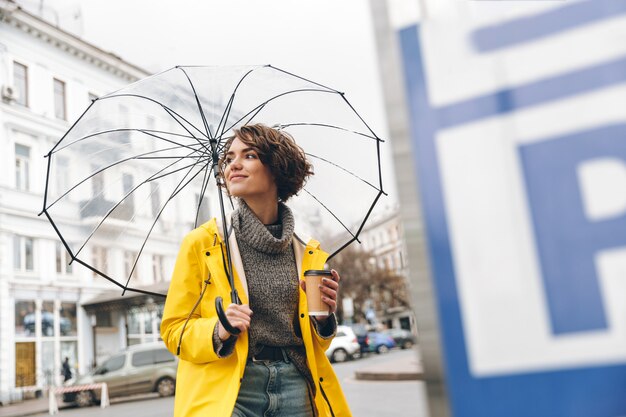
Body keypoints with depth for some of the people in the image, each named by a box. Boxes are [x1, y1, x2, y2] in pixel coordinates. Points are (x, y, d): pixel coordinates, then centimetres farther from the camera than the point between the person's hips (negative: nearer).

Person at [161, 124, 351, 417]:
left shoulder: (309, 254, 7)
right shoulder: (201, 243, -2)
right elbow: (174, 329, 0)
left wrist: (323, 316, -4)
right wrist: (218, 331, -18)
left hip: (296, 391, 3)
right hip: (227, 392, -2)